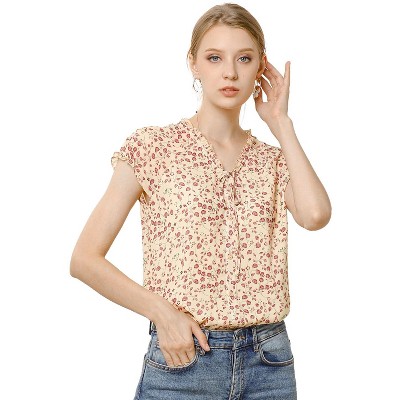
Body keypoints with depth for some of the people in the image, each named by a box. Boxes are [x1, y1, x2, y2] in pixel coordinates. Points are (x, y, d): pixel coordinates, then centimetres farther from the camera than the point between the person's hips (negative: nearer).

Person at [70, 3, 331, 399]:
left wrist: (281, 123, -4)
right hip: (182, 358, -3)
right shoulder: (153, 147, -3)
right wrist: (161, 312, -17)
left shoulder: (273, 159, 8)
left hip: (269, 363, 3)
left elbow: (315, 215, -15)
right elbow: (85, 259, -5)